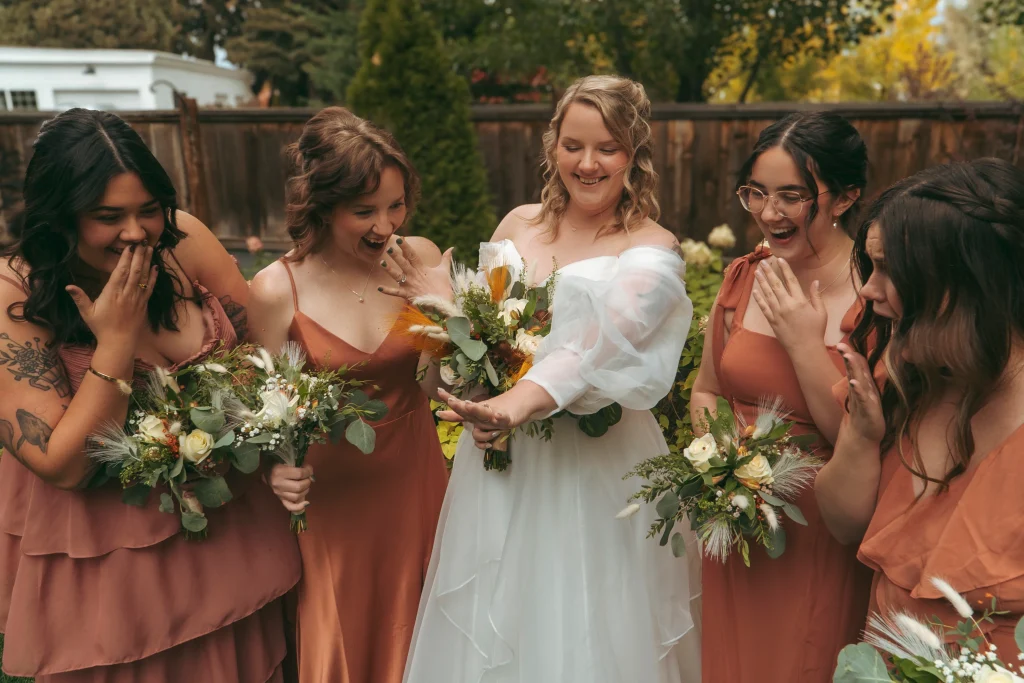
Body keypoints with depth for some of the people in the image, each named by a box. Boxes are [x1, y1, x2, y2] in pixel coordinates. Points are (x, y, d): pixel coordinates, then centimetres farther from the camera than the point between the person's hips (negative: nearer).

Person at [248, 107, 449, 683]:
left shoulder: (421, 259, -9)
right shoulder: (277, 290, -15)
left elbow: (443, 381, -4)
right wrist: (281, 468, -23)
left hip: (415, 479, 2)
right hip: (333, 495, -2)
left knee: (417, 636, 21)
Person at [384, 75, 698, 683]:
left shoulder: (652, 251, -8)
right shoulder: (518, 225, 5)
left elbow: (598, 343, -27)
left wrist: (516, 405, -41)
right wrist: (445, 303, -11)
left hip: (592, 469, -4)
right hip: (499, 460, 4)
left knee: (580, 634, 11)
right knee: (488, 627, 17)